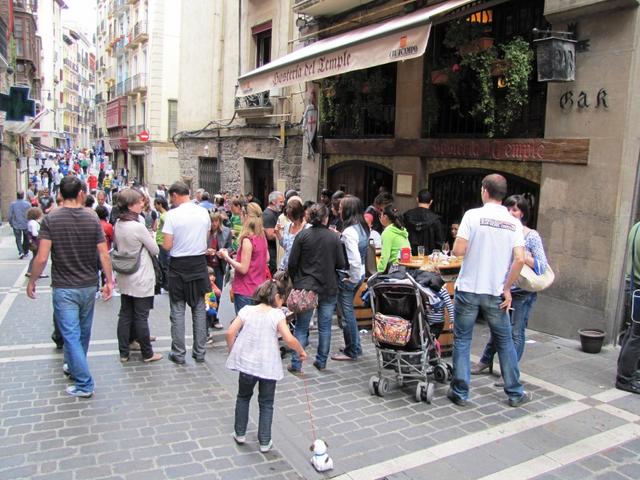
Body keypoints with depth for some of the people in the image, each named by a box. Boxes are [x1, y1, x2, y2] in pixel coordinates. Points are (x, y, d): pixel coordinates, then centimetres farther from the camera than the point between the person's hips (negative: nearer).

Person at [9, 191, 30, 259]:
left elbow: (10, 215, -4)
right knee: (26, 239, 16)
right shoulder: (27, 204, -8)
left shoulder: (12, 204, -7)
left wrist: (10, 223, 11)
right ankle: (26, 252, 25)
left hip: (16, 225, 0)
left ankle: (21, 252, -12)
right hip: (26, 225, 0)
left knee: (18, 239, 5)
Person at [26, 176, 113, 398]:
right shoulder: (92, 218, -4)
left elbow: (41, 258, -14)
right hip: (88, 286, 4)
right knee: (83, 331, 21)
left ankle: (84, 384, 3)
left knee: (71, 334, 2)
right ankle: (73, 366, 42)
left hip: (64, 287, -3)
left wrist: (32, 281, 0)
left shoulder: (51, 219, -11)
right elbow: (104, 255, -7)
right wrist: (109, 281, 4)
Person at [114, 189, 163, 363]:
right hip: (141, 280, -7)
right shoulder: (138, 226, -21)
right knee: (141, 317, 2)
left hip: (124, 277, 7)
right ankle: (147, 354, 15)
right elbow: (155, 250, -12)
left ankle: (123, 353, 20)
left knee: (125, 315, 12)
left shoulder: (118, 224, 2)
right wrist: (150, 238, 7)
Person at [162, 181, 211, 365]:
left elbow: (167, 245, -13)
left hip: (179, 265, -3)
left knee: (178, 310, 6)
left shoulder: (172, 214, -12)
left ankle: (178, 353, 12)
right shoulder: (204, 212, 1)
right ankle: (199, 352, 17)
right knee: (199, 308, 11)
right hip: (199, 263, 4)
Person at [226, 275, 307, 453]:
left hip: (246, 363, 3)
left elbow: (230, 332, -5)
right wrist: (301, 351, -3)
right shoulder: (277, 314, -10)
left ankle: (240, 433, 34)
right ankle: (264, 442, 20)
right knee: (266, 403, 16)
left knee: (243, 397, 26)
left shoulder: (247, 310, -1)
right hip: (268, 366, -2)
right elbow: (289, 339, -20)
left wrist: (233, 352, 9)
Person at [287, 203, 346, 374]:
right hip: (329, 289, 1)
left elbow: (292, 262, -5)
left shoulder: (302, 235, -7)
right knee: (325, 327, 13)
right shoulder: (334, 237, -4)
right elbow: (341, 264, -1)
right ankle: (321, 362, 23)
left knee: (301, 328, 6)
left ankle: (296, 365, 5)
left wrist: (295, 281, 10)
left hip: (306, 287, -1)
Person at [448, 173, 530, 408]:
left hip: (468, 289, -2)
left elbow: (458, 251, -14)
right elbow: (520, 259, -9)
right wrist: (507, 289, -1)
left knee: (462, 340, 9)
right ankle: (515, 393, 25)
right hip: (496, 293, 3)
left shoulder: (473, 215, -9)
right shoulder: (514, 223, 0)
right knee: (505, 342, 16)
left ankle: (460, 393, 15)